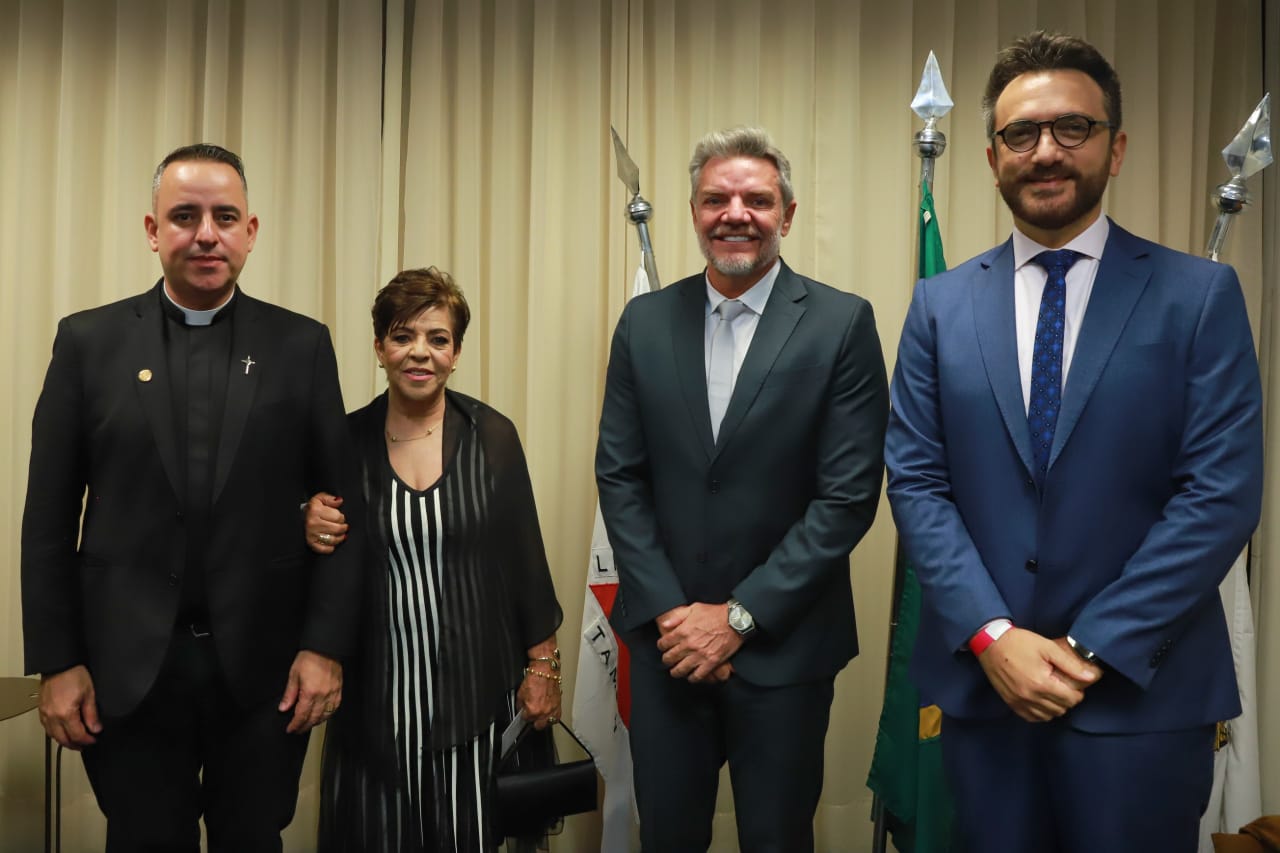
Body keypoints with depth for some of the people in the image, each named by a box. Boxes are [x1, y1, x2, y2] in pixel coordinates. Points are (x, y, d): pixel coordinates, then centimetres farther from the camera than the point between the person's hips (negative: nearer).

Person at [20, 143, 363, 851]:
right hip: (127, 670, 0)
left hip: (264, 668, 0)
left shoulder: (302, 346, 2)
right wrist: (55, 661, -2)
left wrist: (327, 645, -7)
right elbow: (48, 518, 2)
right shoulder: (88, 341, 2)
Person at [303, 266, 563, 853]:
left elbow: (525, 560, 0)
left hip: (476, 692, -1)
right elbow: (328, 569, 8)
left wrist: (542, 667, 1)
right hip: (376, 695, 1)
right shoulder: (347, 441, -1)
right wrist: (313, 533, -14)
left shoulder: (492, 436, -4)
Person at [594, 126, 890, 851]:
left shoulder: (841, 324, -7)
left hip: (784, 645, -2)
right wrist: (669, 611, -7)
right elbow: (619, 476, 2)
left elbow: (849, 494, -11)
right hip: (666, 634, 3)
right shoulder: (646, 322, 3)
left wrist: (739, 616, -12)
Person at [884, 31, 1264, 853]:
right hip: (983, 677, 2)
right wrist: (991, 634, -11)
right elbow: (916, 480, 0)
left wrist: (1096, 647, -13)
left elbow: (1223, 492, -9)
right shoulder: (941, 304, 5)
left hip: (1141, 687, -2)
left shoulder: (1200, 294, -2)